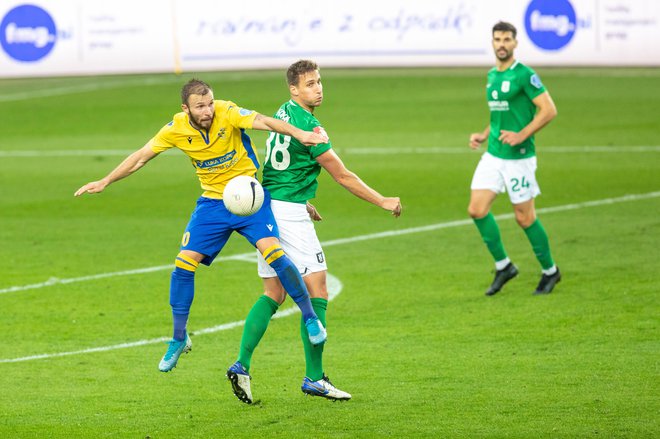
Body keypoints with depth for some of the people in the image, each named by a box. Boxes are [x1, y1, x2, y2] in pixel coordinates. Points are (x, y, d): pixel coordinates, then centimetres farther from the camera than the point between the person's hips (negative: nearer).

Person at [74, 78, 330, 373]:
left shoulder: (227, 113, -20)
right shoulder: (176, 129, -8)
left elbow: (262, 121, -36)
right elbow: (141, 156, 3)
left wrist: (298, 134, -53)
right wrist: (105, 182, 4)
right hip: (212, 202, 4)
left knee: (272, 250, -23)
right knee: (184, 263, -5)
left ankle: (311, 318, -7)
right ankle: (179, 339, 11)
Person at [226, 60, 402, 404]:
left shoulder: (283, 114, 12)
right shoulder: (309, 126, -15)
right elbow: (343, 176, -11)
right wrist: (383, 202, -3)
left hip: (268, 208, 9)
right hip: (290, 214, -9)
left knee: (273, 294, 12)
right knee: (316, 292, -4)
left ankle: (242, 365, 2)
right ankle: (314, 378, -2)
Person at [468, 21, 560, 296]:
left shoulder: (524, 75, -13)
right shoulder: (491, 76, 12)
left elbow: (549, 110, -16)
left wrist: (521, 136, -22)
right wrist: (484, 135, 11)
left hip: (518, 157, -7)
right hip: (492, 155, 7)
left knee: (524, 217, 0)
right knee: (477, 209, -3)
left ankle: (550, 271, 19)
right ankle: (503, 266, 12)